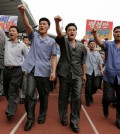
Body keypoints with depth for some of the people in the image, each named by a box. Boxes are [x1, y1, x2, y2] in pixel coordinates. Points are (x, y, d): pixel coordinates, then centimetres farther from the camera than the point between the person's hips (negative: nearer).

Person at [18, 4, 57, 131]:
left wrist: (53, 71, -10)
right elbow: (27, 25, -9)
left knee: (43, 95, 10)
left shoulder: (52, 41, 6)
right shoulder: (34, 36, 10)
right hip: (32, 70, 1)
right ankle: (30, 118, 10)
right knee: (29, 94, -6)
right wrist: (22, 13, -26)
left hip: (44, 72, 0)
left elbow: (54, 57, 2)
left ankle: (42, 116, 29)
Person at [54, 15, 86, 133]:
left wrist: (84, 74, 15)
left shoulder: (81, 46, 11)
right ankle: (63, 118, 28)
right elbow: (59, 33, -21)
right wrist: (57, 23, -41)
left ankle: (74, 122, 12)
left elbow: (83, 61, 16)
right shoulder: (63, 41, 1)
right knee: (63, 98, 9)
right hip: (64, 74, -2)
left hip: (77, 75, 2)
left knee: (77, 98, -2)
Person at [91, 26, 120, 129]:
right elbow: (99, 43, -19)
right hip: (109, 76, -1)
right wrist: (95, 34, -38)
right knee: (108, 98, -1)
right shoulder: (108, 44, 2)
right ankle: (105, 106, 37)